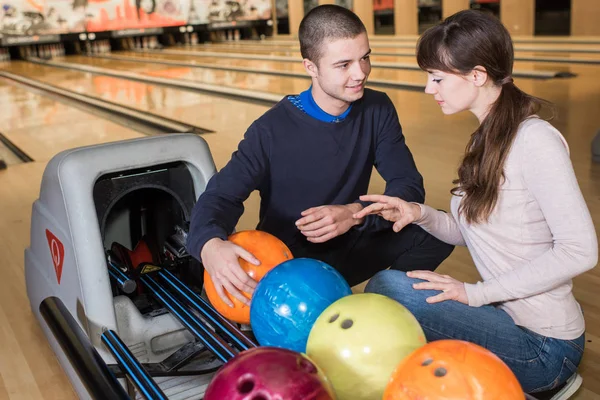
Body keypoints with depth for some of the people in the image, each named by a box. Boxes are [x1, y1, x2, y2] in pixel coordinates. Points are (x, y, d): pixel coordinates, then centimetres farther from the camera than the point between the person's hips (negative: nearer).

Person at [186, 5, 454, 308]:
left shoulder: (377, 110, -6)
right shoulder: (272, 130, -17)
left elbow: (409, 186, -10)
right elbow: (220, 196, -19)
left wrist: (355, 213, -31)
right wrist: (210, 244, -44)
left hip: (349, 246, 4)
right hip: (287, 261, -3)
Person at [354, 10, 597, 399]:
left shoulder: (534, 140, -20)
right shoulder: (489, 138, 5)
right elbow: (469, 231, 11)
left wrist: (476, 292, -22)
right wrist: (420, 214, -8)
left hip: (543, 344, -9)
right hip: (509, 315, 9)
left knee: (387, 289, -20)